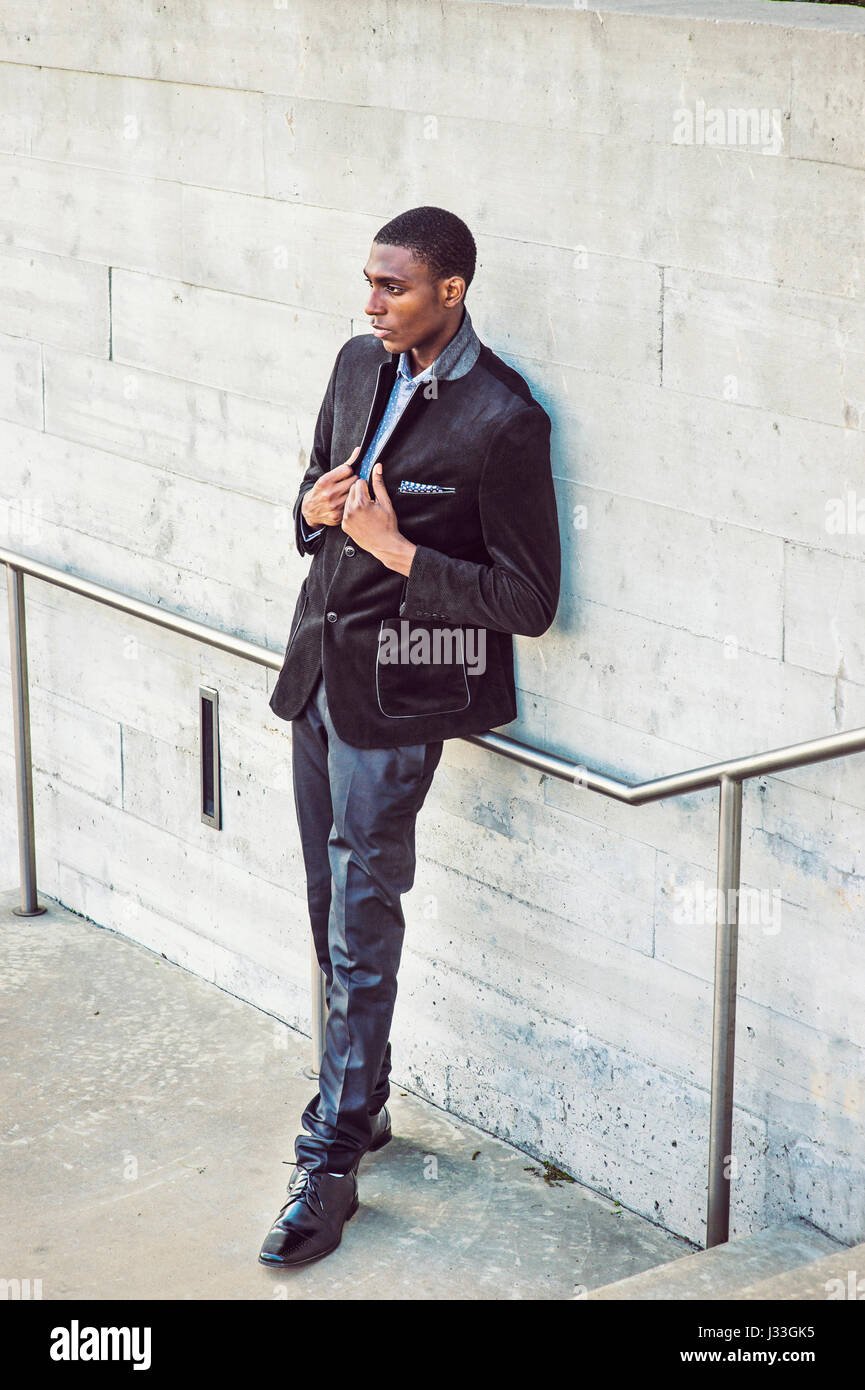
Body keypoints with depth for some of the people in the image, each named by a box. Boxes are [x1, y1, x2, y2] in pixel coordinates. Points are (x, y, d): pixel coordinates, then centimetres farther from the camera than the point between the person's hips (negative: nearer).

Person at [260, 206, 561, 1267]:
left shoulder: (503, 421, -16)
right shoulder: (359, 365, 6)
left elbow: (528, 600, -14)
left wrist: (400, 552, -21)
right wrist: (315, 508, -2)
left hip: (397, 695, -7)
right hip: (320, 671, 8)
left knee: (361, 930, -4)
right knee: (335, 914, 16)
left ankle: (329, 1163, 3)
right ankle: (361, 1104, 31)